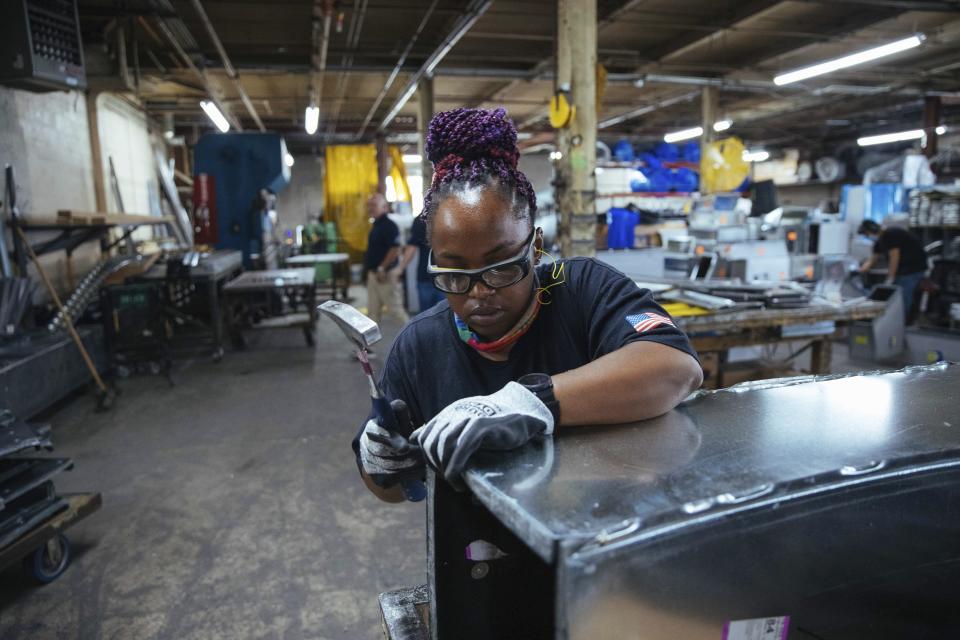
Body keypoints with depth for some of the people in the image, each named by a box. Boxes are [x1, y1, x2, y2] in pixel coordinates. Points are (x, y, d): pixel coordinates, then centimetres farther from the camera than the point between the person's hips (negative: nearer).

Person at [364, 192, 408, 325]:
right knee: (373, 310, 14)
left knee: (395, 308, -3)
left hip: (386, 274, -10)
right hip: (373, 274, 10)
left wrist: (382, 269, -20)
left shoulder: (389, 226, -16)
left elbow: (395, 250, -23)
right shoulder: (376, 225, 13)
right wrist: (369, 268, 16)